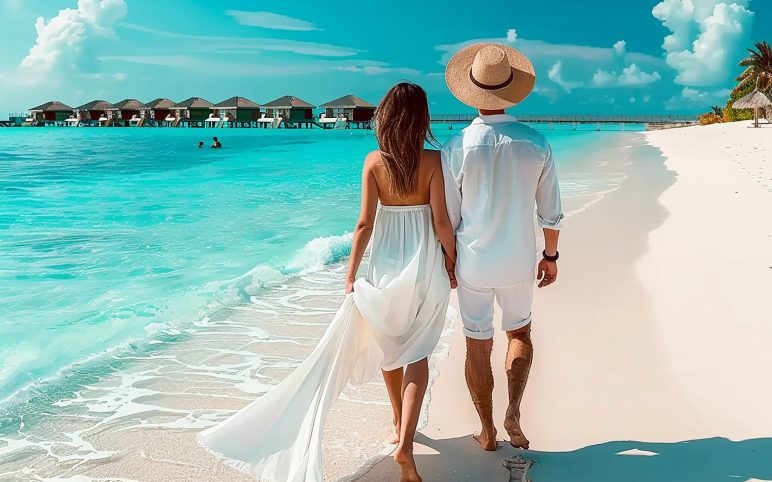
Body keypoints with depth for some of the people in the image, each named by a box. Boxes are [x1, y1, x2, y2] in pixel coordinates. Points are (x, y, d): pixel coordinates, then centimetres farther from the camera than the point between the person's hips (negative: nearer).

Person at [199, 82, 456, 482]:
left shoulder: (374, 161, -7)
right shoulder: (433, 160, -10)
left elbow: (365, 223, -11)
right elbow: (441, 221, -11)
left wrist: (351, 275, -6)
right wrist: (452, 261, 5)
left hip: (386, 261, 1)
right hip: (425, 263, -1)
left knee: (388, 344, 21)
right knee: (417, 352, 6)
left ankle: (399, 424, 36)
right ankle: (405, 442, -9)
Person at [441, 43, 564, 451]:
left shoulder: (455, 149, -14)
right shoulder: (537, 144, -8)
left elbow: (447, 218, -7)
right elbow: (551, 213, -1)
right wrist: (550, 255, 14)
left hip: (473, 265, -1)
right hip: (519, 264, 2)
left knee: (478, 347, 13)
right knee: (520, 333, 25)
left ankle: (488, 432, 25)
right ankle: (513, 412, 8)